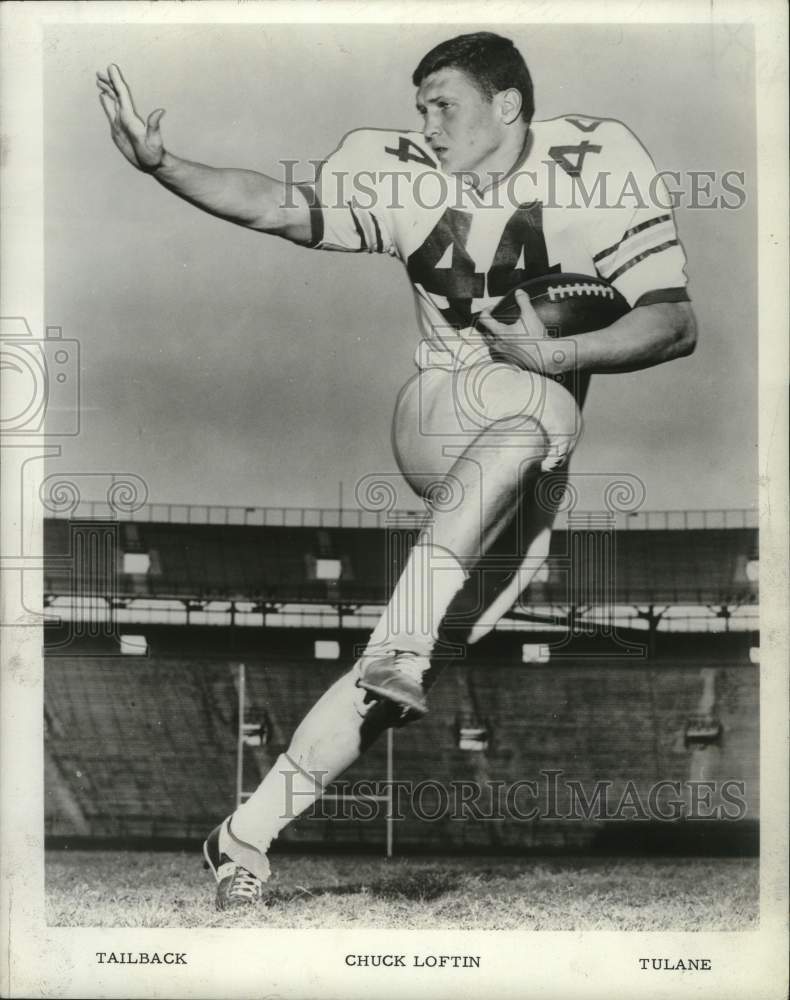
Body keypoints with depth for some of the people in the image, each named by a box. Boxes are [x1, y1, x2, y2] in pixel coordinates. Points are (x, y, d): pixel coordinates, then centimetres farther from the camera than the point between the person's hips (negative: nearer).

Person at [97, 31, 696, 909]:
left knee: (410, 663, -10)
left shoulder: (598, 169, -5)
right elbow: (277, 206, -11)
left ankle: (249, 833, -1)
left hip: (548, 475, 1)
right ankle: (407, 633, -35)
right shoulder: (408, 176, 0)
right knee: (545, 411, -34)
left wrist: (555, 356, -21)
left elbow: (675, 324, -9)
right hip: (436, 420, -1)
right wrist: (159, 163, -25)